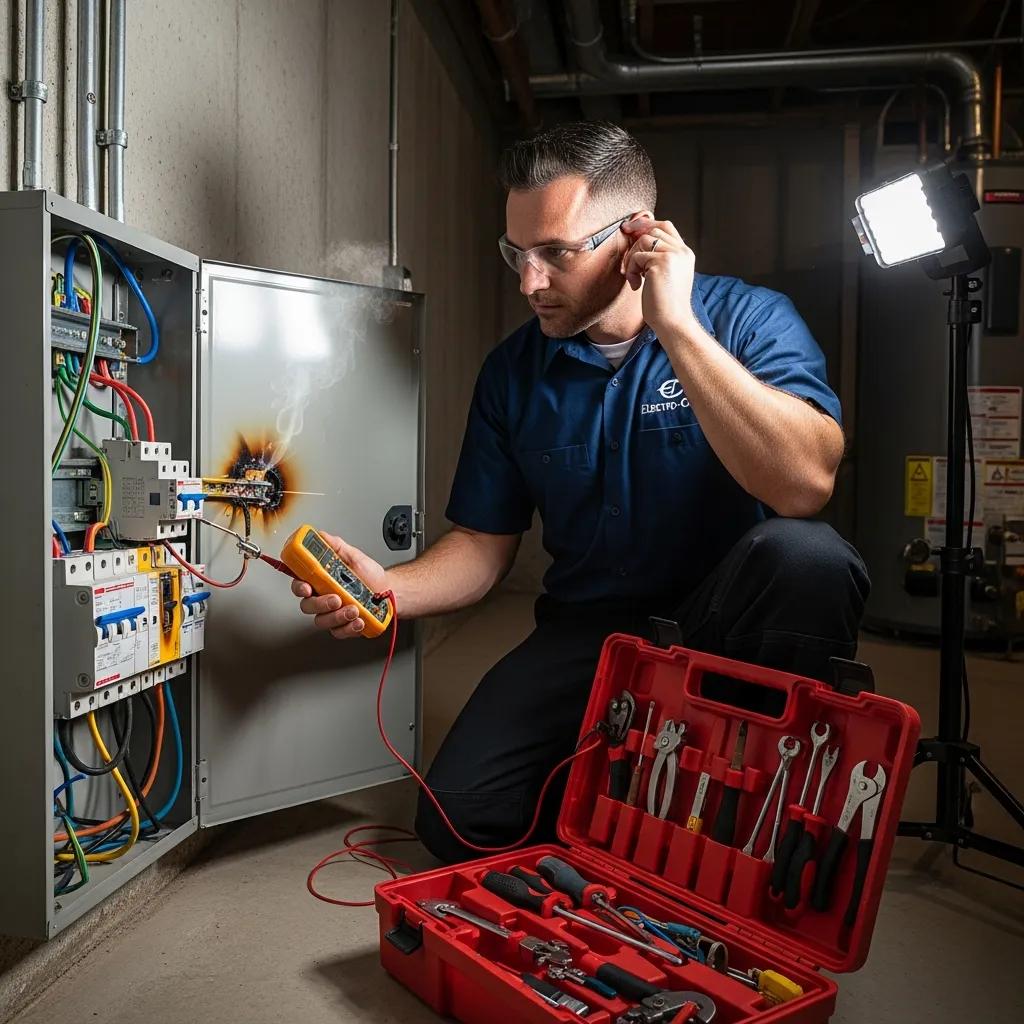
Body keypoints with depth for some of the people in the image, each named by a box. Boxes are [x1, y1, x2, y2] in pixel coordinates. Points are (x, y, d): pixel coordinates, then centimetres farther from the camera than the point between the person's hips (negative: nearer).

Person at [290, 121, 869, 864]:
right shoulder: (514, 371, 1)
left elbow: (804, 484, -28)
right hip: (590, 630, 3)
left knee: (804, 557, -35)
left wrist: (676, 326, -27)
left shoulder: (748, 320, -10)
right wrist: (389, 590, -16)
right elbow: (484, 544, 4)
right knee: (456, 821, -12)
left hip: (725, 623, -2)